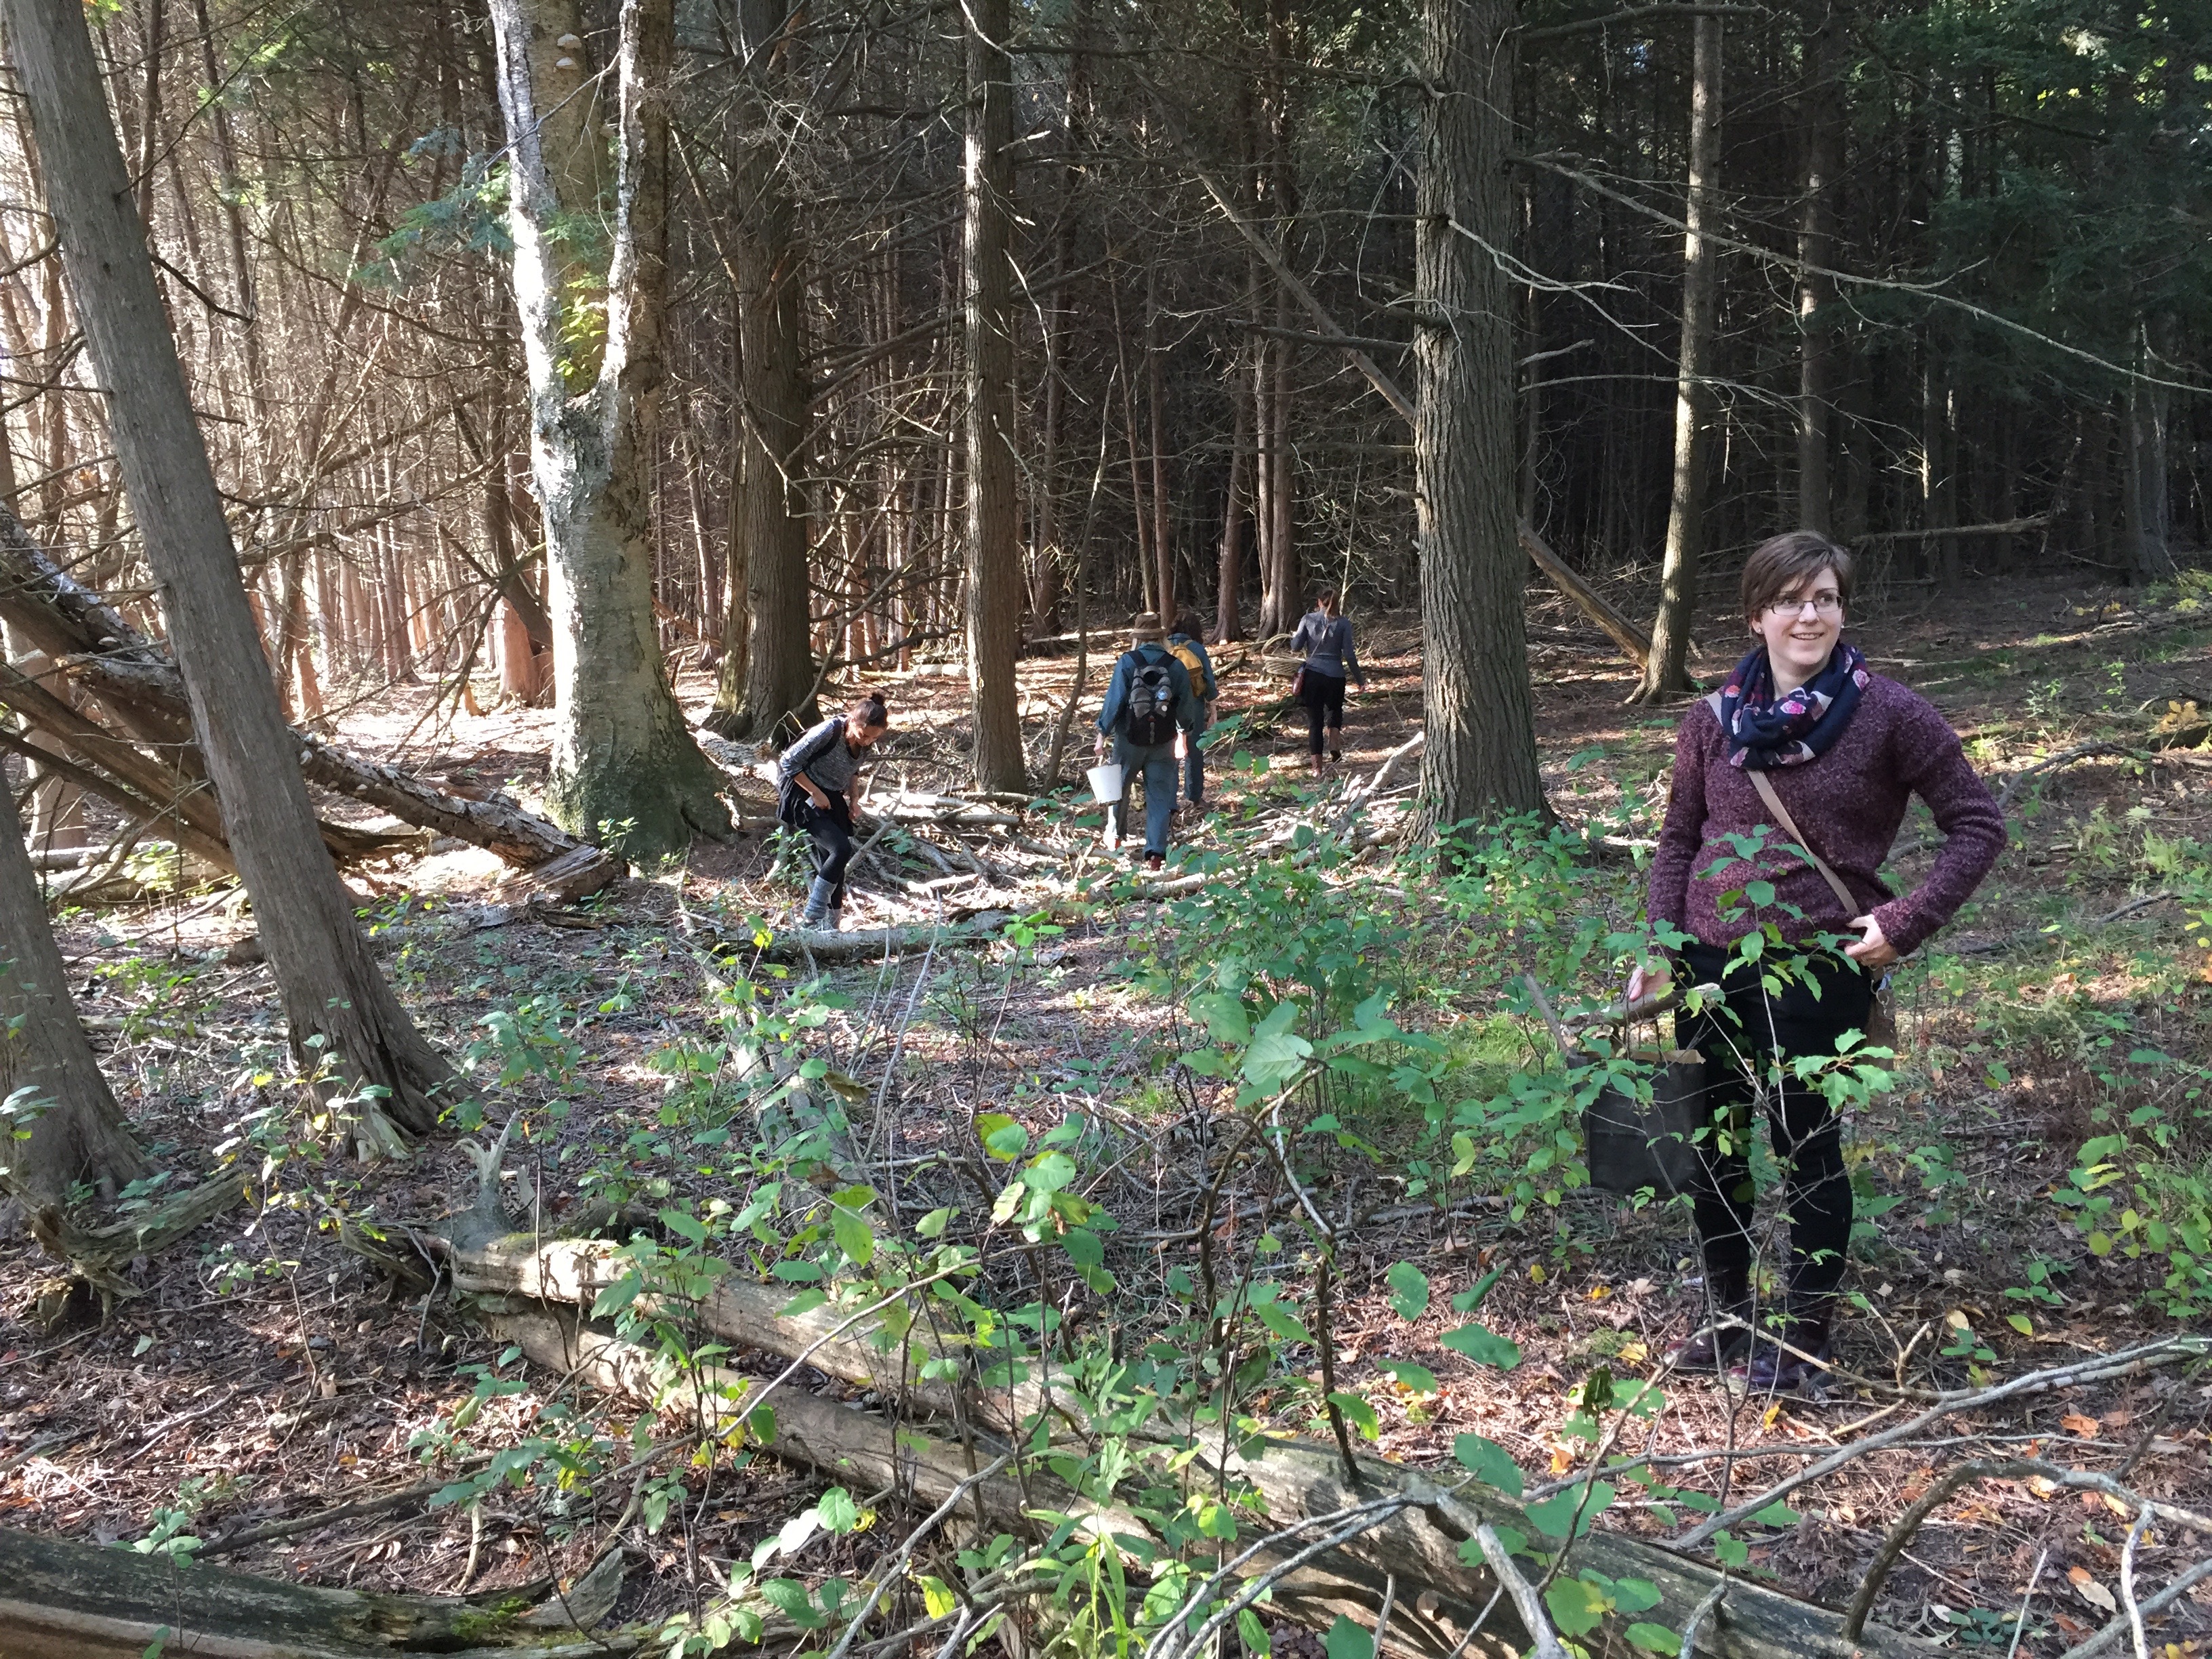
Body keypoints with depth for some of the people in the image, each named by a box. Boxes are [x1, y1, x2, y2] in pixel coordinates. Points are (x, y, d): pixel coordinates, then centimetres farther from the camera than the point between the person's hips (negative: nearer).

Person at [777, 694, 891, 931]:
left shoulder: (865, 743, -5)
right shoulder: (829, 731, -26)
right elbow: (789, 762, -21)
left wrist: (852, 799, 5)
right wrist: (816, 793, -20)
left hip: (832, 800, 7)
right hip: (805, 796, -7)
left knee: (833, 862, 6)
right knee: (841, 849, -22)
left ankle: (832, 925, 17)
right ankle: (812, 917, -16)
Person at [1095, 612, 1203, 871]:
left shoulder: (1127, 662, -10)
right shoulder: (1175, 666, -3)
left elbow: (1114, 700, -13)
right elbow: (1187, 705, 3)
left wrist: (1103, 733, -6)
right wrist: (1187, 731, 21)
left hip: (1130, 740, -1)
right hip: (1163, 742, 1)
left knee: (1119, 787, 21)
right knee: (1159, 797, 5)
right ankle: (1155, 852, -2)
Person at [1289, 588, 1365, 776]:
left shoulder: (1308, 619, 2)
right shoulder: (1343, 624, 1)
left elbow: (1296, 646, 0)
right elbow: (1349, 655, -3)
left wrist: (1293, 638, 23)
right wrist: (1360, 679, 5)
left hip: (1312, 675, 0)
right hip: (1336, 676, 0)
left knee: (1315, 721, 5)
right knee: (1334, 710, 27)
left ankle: (1317, 768, 2)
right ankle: (1335, 744, 3)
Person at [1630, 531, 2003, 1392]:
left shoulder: (1889, 714, -7)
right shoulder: (1714, 720, 2)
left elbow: (1977, 824, -1)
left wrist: (1907, 921, -11)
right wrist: (1659, 949, 1)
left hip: (1820, 965, -4)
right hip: (1709, 959, 4)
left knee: (1805, 1143, 4)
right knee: (1712, 1140, 13)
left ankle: (1806, 1332, 23)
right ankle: (1730, 1313, 32)